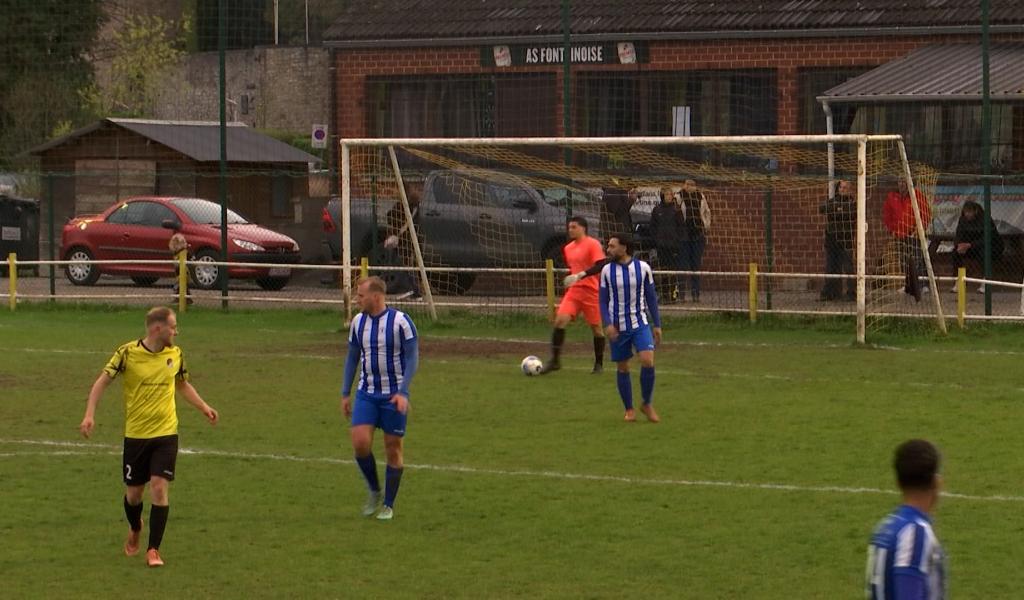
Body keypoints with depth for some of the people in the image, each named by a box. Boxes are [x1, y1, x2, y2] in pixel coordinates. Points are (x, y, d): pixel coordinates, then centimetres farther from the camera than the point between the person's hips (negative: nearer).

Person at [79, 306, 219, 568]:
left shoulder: (175, 354, 2)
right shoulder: (128, 352, -10)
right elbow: (102, 381, -6)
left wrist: (204, 407, 10)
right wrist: (90, 415, -17)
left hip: (166, 433, 2)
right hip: (135, 434, -1)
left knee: (159, 487, -11)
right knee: (133, 492, 8)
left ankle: (153, 550, -4)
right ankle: (135, 529, 42)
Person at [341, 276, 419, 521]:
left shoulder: (400, 321, -11)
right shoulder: (358, 321, 4)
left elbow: (412, 358, -10)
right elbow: (352, 358, 14)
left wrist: (402, 392, -20)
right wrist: (345, 394, 12)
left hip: (394, 396, -4)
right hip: (366, 393, 4)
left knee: (393, 449, 2)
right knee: (360, 441, -13)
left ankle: (388, 505, 15)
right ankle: (374, 491, 10)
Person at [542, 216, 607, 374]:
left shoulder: (593, 244, -8)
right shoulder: (568, 248, 14)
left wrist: (580, 276, -29)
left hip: (591, 291, -6)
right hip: (573, 291, 6)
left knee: (596, 327, 3)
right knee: (560, 320, -12)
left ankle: (599, 364, 17)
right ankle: (555, 360, -10)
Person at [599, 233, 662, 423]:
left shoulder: (643, 268, -2)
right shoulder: (607, 271, 0)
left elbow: (651, 298, 6)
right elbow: (603, 300, 3)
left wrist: (657, 325, 4)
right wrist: (607, 324, -11)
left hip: (640, 323, -1)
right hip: (618, 327, 1)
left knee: (647, 361, -17)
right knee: (623, 368, 5)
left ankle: (647, 404, 2)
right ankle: (629, 410, 20)